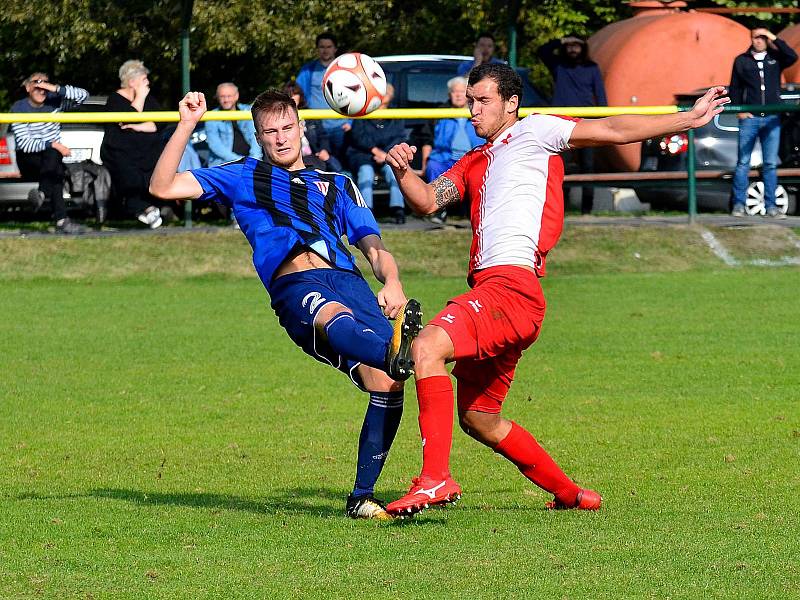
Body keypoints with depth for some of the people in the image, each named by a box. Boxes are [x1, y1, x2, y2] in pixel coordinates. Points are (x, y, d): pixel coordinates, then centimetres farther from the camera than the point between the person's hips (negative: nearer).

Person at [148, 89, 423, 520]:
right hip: (292, 282, -3)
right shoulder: (243, 177, 29)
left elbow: (374, 247, 26)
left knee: (387, 383, -20)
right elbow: (163, 188, 22)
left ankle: (362, 496, -8)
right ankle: (393, 351, -77)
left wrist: (391, 282, 4)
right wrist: (186, 126, 13)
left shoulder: (337, 185, 35)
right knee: (335, 315, -41)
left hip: (347, 277, 4)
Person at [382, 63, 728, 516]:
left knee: (427, 346, -28)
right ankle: (571, 494, 27)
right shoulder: (474, 162, 28)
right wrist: (402, 171, -2)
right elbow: (427, 202, 18)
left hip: (512, 287, -9)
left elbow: (613, 131, 6)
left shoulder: (533, 131, 7)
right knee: (479, 420, 14)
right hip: (489, 288, 9)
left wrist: (689, 119, 3)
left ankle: (435, 479, -32)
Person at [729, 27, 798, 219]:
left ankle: (770, 206, 6)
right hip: (749, 118, -1)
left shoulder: (775, 57, 8)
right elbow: (734, 88, 9)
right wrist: (739, 111, -2)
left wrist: (775, 39, -11)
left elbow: (793, 57, -12)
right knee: (743, 163, -2)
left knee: (771, 164, 2)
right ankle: (739, 205, 2)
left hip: (772, 118, 1)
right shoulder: (741, 60, 7)